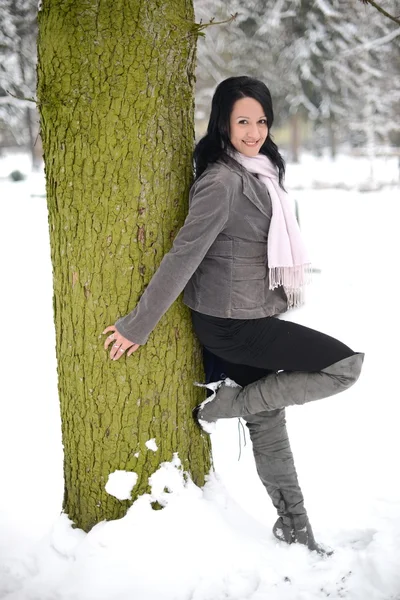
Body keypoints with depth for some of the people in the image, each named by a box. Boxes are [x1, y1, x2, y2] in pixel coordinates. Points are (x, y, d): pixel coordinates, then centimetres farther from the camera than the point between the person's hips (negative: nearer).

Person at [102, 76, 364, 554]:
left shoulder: (258, 171, 9)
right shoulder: (223, 182, -20)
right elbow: (182, 257, -20)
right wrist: (137, 327, -17)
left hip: (252, 318, 9)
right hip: (231, 325, -9)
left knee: (267, 417, 14)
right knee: (345, 366, -7)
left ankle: (295, 533, 26)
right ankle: (225, 403, 1)